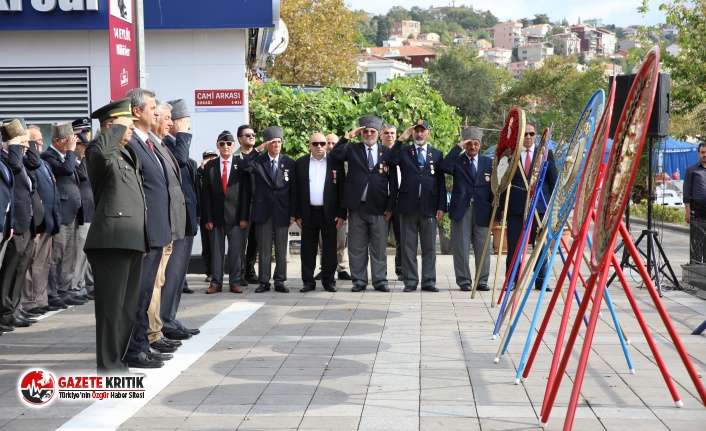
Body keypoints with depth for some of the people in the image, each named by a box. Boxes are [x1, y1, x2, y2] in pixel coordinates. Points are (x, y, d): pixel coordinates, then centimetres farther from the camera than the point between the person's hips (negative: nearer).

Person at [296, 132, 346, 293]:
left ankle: (328, 281, 12)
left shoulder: (335, 162, 2)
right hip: (308, 212, 1)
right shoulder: (301, 163, 6)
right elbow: (297, 189, 5)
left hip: (329, 212, -1)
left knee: (329, 248, 4)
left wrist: (342, 213, -5)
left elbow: (341, 188, 1)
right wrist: (298, 214, 0)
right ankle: (308, 281, 11)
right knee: (308, 248, 4)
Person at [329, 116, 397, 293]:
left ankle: (380, 280, 13)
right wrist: (347, 136, -11)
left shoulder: (387, 152, 6)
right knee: (357, 247, 5)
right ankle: (359, 280, 13)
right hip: (357, 207, 0)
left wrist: (390, 207, -1)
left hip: (379, 208, 0)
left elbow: (393, 182, 5)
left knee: (379, 247, 4)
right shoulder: (352, 149, 8)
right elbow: (334, 155, -9)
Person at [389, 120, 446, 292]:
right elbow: (391, 160, -12)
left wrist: (441, 206, 1)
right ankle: (410, 281, 8)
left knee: (429, 247, 3)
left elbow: (441, 182, 8)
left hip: (429, 206, 1)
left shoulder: (437, 154, 12)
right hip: (408, 205, -1)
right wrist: (401, 139, -14)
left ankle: (429, 281, 9)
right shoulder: (404, 151, 9)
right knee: (408, 247, 3)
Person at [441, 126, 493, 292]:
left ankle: (482, 281, 10)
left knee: (483, 247, 3)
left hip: (482, 211, 2)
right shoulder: (457, 160, 5)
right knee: (461, 248, 0)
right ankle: (464, 281, 7)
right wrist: (458, 147, -17)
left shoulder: (489, 163, 11)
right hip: (461, 210, -1)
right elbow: (444, 167, -18)